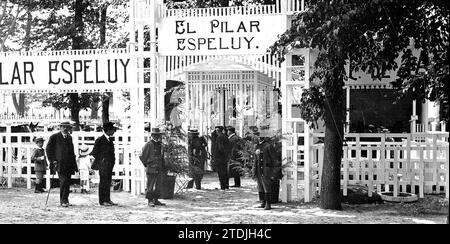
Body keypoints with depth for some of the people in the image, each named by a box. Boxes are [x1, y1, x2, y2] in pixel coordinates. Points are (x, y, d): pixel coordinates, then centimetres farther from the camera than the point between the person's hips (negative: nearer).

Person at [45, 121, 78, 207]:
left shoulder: (69, 137, 19)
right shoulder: (54, 137, 1)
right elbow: (48, 149, 2)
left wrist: (74, 164, 16)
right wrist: (53, 160, -7)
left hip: (69, 164, 6)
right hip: (59, 163, -6)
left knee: (67, 182, 4)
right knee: (63, 181, -15)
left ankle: (65, 200, 12)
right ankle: (62, 201, -8)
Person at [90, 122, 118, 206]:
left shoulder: (110, 139, 14)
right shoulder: (100, 140, -9)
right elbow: (94, 152, -7)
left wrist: (113, 160, 14)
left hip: (110, 164, 8)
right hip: (103, 164, -8)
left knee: (108, 182, 10)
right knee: (103, 182, -7)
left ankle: (107, 199, 14)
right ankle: (102, 201, -4)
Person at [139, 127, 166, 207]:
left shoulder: (160, 145, 13)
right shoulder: (148, 145, -8)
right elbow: (142, 156, -4)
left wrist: (163, 169, 15)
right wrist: (147, 165, 1)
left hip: (159, 169, 7)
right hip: (151, 169, -7)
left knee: (159, 185, 8)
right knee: (150, 185, -3)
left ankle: (156, 200, 15)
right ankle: (150, 201, 1)